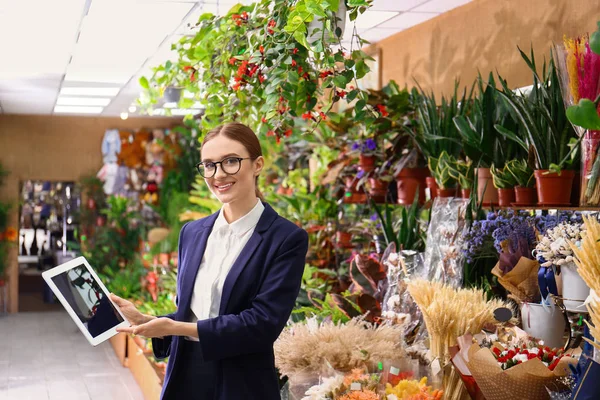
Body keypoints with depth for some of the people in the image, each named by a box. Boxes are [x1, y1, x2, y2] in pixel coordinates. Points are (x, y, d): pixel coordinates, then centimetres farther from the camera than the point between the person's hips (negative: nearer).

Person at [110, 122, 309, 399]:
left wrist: (177, 328, -19)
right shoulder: (192, 233, 7)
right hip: (183, 377, 5)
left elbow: (264, 322, -19)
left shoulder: (287, 239, -11)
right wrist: (143, 321, -4)